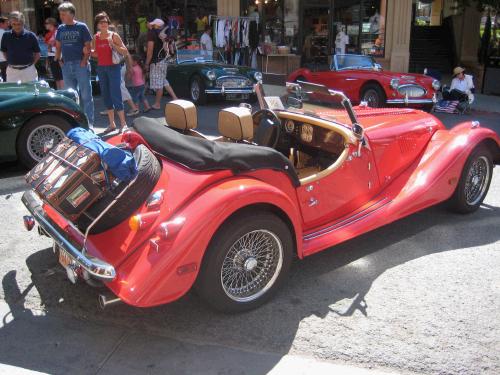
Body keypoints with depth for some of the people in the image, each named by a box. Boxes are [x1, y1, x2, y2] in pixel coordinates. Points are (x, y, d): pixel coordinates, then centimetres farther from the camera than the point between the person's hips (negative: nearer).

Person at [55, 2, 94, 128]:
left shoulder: (81, 27, -1)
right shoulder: (60, 28, 11)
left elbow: (87, 46, -2)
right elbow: (58, 45, 19)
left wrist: (85, 60, -12)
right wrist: (59, 59, 7)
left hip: (80, 64, -5)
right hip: (66, 65, 5)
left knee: (86, 95, -3)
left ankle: (89, 123, 1)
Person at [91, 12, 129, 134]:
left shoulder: (114, 35, -3)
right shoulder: (95, 37, 9)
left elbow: (125, 52, -6)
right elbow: (96, 54, 18)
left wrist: (113, 44, -17)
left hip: (113, 67, -5)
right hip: (101, 68, 5)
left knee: (115, 95, -10)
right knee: (106, 96, 6)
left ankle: (123, 123, -3)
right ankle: (112, 124, 14)